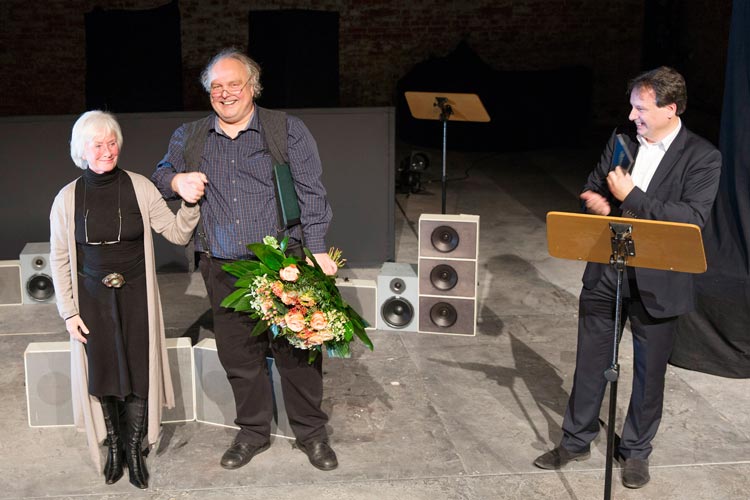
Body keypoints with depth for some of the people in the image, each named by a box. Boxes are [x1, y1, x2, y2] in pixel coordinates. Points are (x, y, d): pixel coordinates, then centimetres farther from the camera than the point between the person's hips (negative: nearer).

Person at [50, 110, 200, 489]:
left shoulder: (139, 188, -6)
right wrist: (69, 312, 0)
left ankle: (134, 449, 21)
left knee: (138, 374, 2)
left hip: (136, 297, -1)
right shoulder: (67, 198, -3)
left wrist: (190, 204, -23)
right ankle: (114, 446, 28)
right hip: (92, 301, 1)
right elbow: (60, 260, 3)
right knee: (102, 376, 7)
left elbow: (177, 234, -5)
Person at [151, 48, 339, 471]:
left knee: (297, 352, 2)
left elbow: (311, 194, -3)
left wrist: (317, 249, -12)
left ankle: (311, 433, 20)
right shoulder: (189, 138, 12)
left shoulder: (288, 131, 2)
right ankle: (254, 432, 29)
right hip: (224, 272, 3)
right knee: (238, 356, 10)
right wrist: (177, 181, 1)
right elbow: (159, 175, 26)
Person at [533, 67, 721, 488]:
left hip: (658, 281, -4)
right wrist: (601, 203, -12)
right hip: (605, 271, 4)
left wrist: (630, 197, -21)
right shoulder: (622, 139, 3)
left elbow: (692, 219, -20)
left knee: (649, 370, 10)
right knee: (591, 360, 14)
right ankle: (577, 440, 31)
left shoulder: (703, 157, -11)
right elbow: (593, 191, 12)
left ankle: (637, 451, 29)